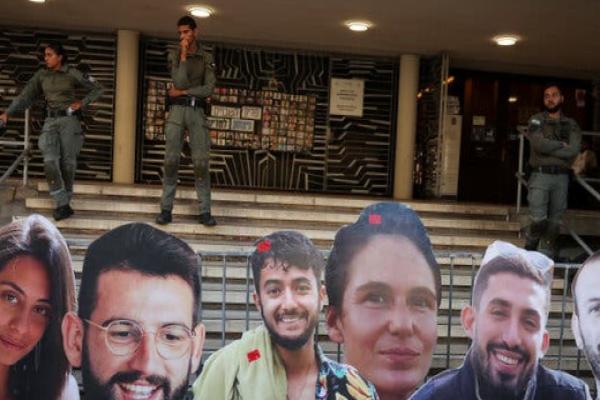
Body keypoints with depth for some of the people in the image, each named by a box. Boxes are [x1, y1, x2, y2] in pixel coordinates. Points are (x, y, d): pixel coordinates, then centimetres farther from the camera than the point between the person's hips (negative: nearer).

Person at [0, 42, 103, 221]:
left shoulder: (72, 73, -3)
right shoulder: (41, 75, 6)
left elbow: (97, 89, 2)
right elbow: (25, 97, 4)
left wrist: (82, 103, -11)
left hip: (69, 120, -2)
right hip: (51, 121, 3)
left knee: (67, 162, -2)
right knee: (50, 162, -16)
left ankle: (64, 202, 16)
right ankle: (63, 205, -15)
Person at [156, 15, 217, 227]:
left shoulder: (206, 58, 7)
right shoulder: (174, 55, 5)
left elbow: (209, 89, -4)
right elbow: (179, 83, -9)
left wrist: (182, 92, -6)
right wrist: (183, 56, -12)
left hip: (197, 112, 0)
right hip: (177, 110, 0)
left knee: (201, 162, -6)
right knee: (171, 160, -5)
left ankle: (205, 211, -4)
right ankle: (166, 209, 0)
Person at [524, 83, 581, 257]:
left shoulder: (571, 125, 11)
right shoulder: (537, 120, 4)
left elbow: (574, 150, -6)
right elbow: (539, 144, -14)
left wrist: (549, 147, -9)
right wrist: (561, 145, -3)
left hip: (561, 177, 3)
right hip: (540, 176, -3)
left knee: (555, 220, 5)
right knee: (538, 219, -12)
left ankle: (546, 254, 16)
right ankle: (530, 247, 13)